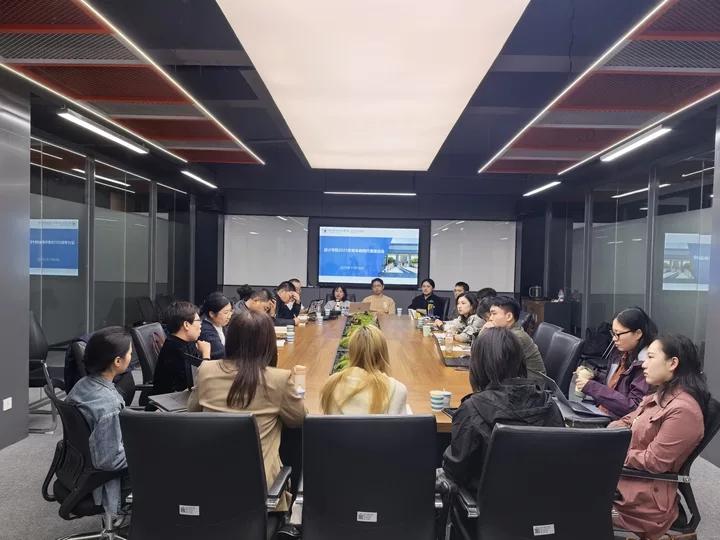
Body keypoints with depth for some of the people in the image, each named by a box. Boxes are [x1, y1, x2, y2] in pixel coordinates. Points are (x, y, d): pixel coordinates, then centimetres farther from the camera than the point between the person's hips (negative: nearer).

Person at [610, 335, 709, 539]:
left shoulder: (682, 410, -21)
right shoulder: (661, 395, 9)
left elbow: (653, 461, -21)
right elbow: (627, 422, 15)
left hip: (645, 495, -8)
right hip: (622, 473, 9)